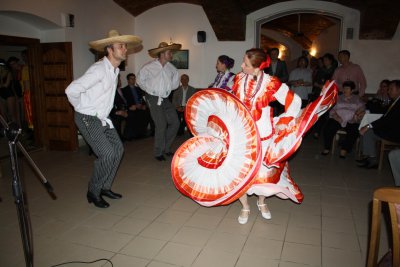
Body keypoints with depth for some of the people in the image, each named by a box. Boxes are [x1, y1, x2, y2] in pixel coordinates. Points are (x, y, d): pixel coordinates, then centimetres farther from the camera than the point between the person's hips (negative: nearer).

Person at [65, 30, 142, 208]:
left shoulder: (115, 71, 8)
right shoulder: (99, 69, -21)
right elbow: (71, 90, -27)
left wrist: (103, 113, 16)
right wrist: (84, 108, -12)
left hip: (102, 118, 9)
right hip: (88, 119, -9)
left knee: (118, 148, 5)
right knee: (107, 153, -14)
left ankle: (105, 187, 20)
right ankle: (93, 192, 6)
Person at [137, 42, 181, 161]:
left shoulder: (171, 68, 2)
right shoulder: (149, 67, -11)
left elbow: (175, 81, 19)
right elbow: (140, 79, 1)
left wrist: (168, 88, 12)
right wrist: (149, 89, 5)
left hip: (165, 99, 6)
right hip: (154, 99, -6)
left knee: (175, 122, 2)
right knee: (161, 125, -9)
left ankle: (166, 148, 21)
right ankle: (158, 152, 9)